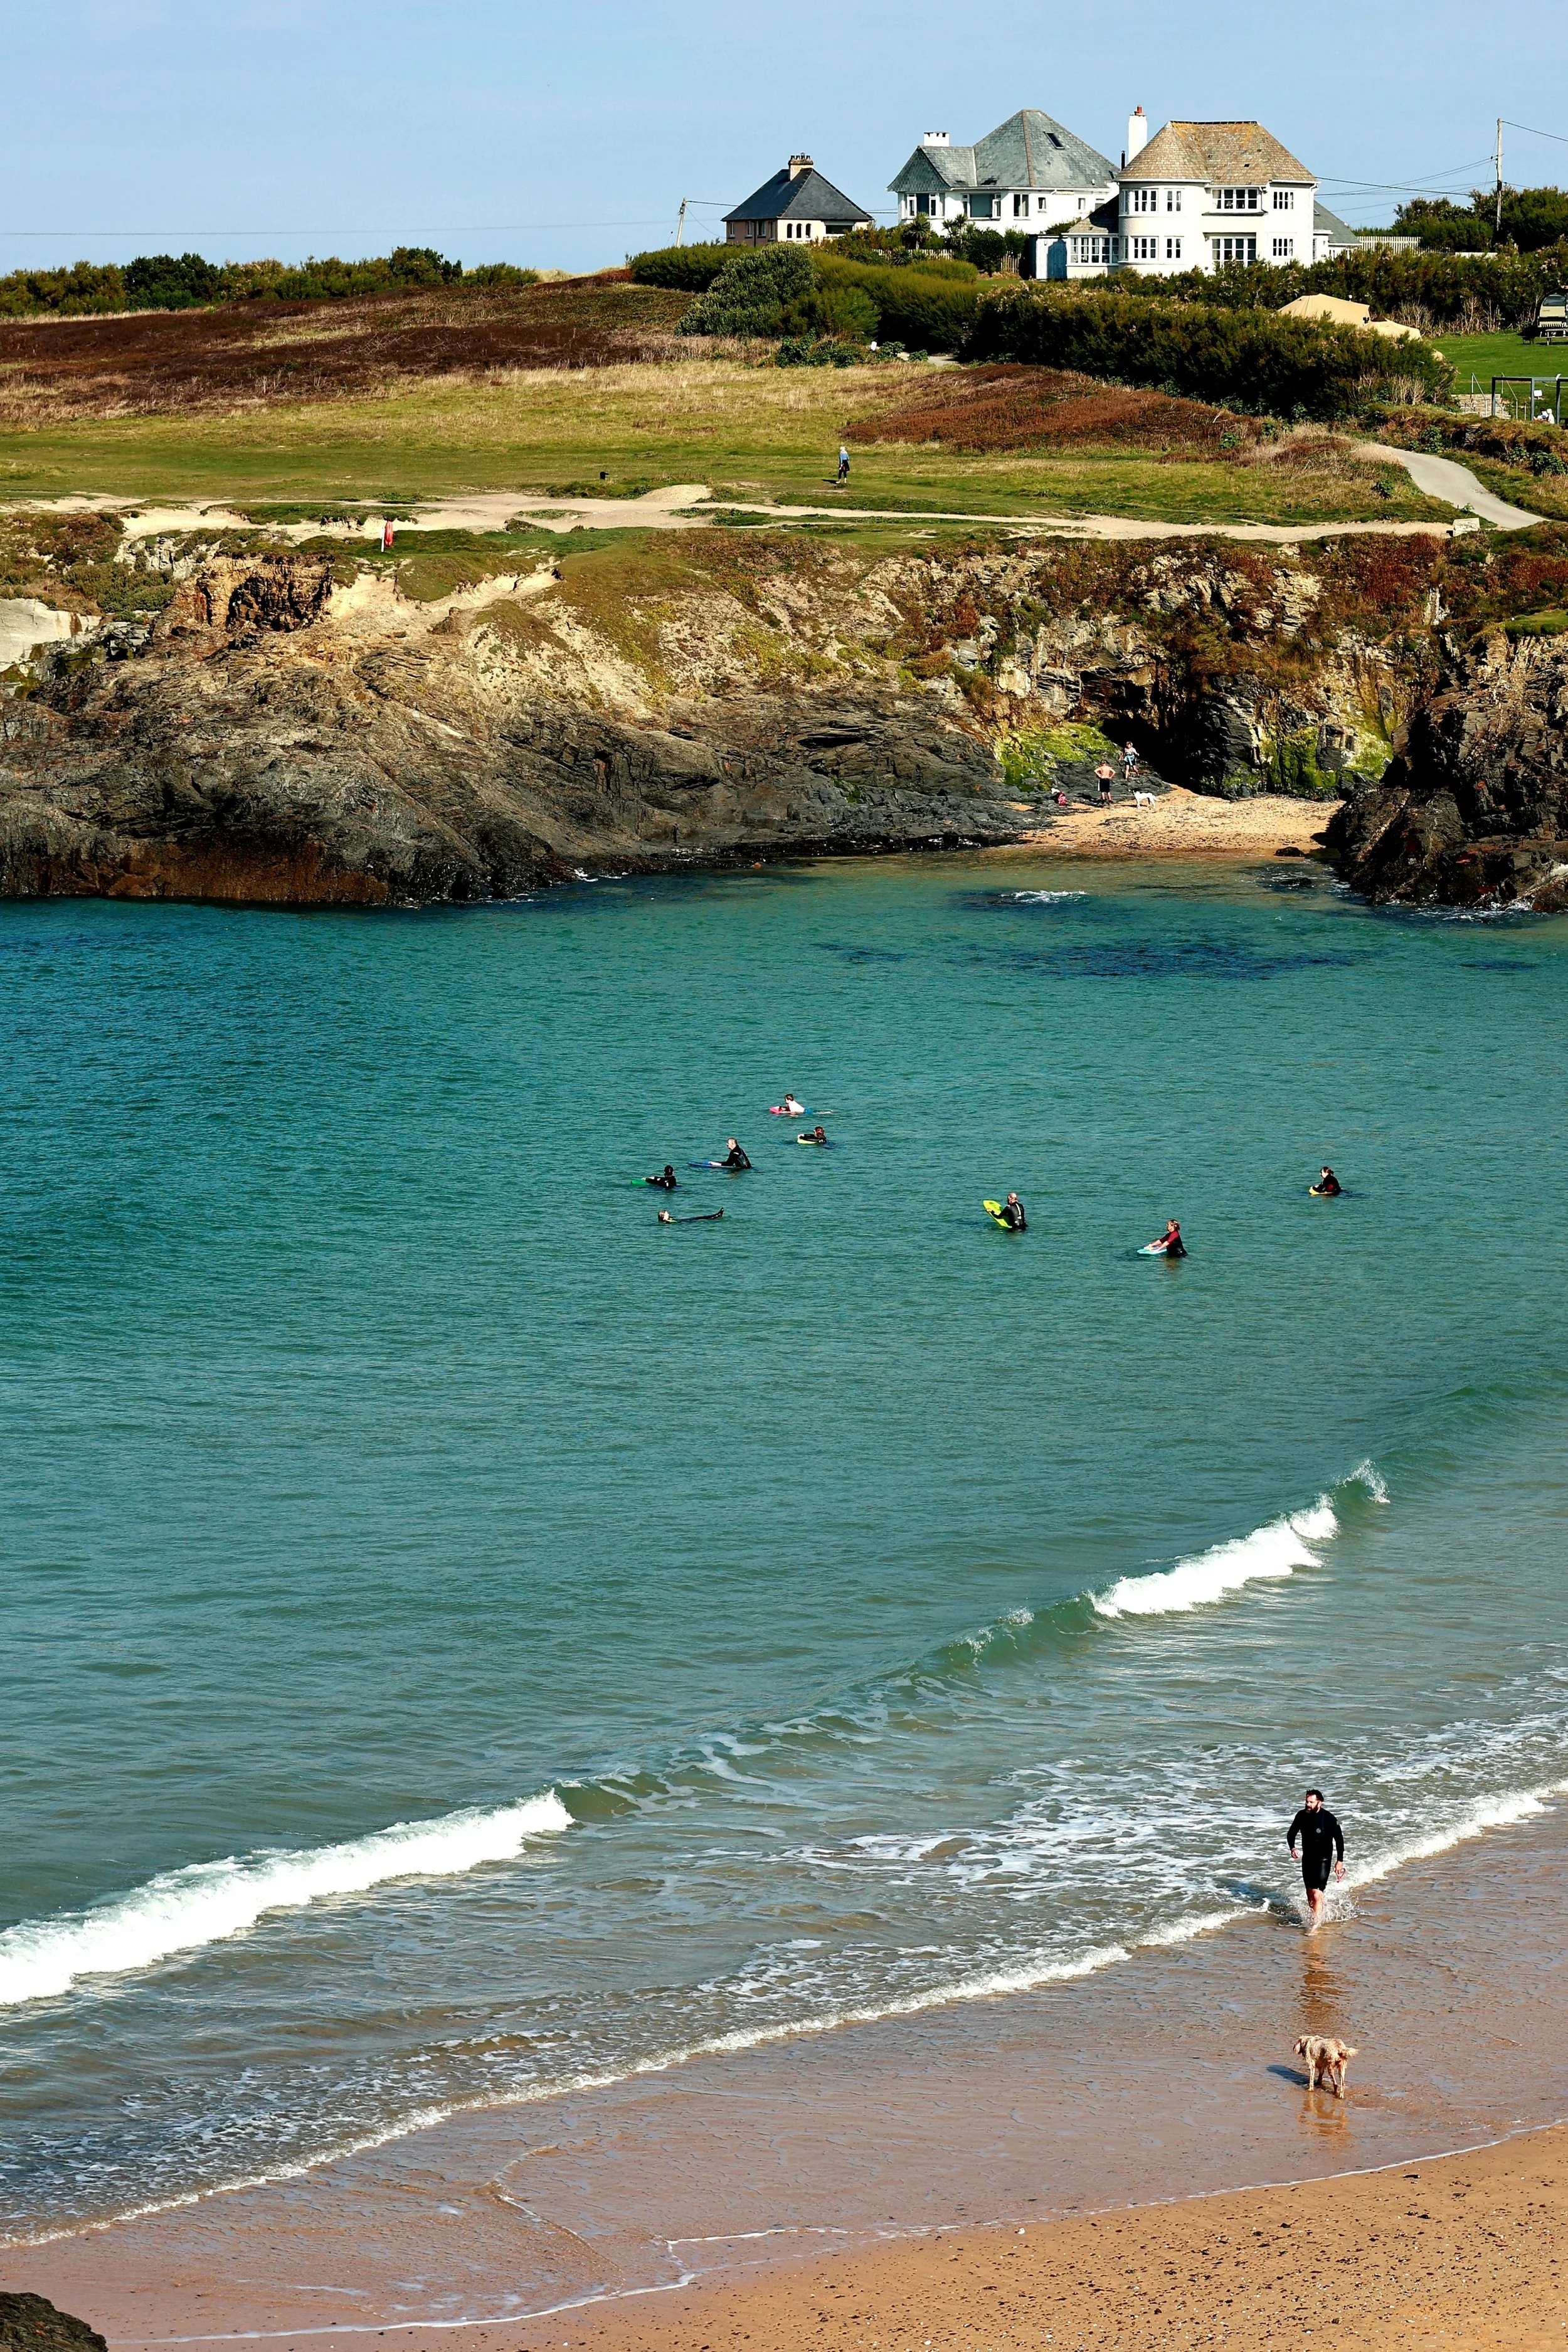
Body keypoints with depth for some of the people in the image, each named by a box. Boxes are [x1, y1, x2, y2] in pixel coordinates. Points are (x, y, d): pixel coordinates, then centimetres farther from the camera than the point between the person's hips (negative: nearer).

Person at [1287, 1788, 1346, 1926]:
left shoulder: (1329, 1819, -18)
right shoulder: (1302, 1816, -5)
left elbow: (1339, 1839, -7)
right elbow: (1291, 1833, 9)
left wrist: (1340, 1861, -7)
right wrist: (1292, 1848, -10)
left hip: (1323, 1861, -5)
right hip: (1307, 1859, 5)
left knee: (1317, 1895, -15)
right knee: (1310, 1894, 16)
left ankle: (1315, 1925, -11)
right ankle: (1315, 1917, 37)